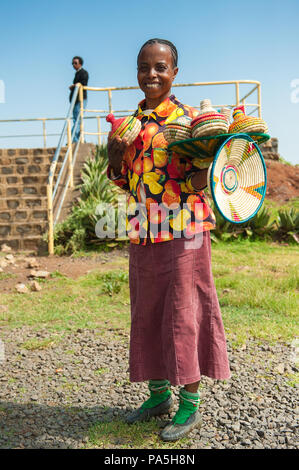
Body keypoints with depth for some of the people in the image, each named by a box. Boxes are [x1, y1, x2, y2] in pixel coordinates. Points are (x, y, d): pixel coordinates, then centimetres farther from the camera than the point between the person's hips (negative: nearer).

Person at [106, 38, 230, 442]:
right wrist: (115, 158, -3)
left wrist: (197, 173, -28)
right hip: (142, 232, 6)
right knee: (147, 313, 12)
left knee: (183, 312, 0)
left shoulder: (187, 118, -4)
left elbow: (199, 182, -7)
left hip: (182, 230, -6)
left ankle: (190, 404, 17)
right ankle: (159, 393, 31)